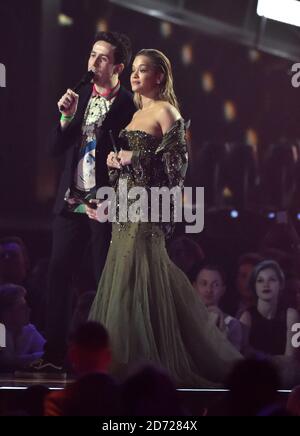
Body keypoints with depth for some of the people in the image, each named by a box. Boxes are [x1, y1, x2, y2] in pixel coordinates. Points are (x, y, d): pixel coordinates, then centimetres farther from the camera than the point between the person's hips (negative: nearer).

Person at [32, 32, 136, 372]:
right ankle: (54, 354, 6)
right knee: (58, 275, 2)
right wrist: (66, 117, -4)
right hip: (70, 202, 6)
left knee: (106, 281, -1)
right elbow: (56, 150, 11)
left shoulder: (128, 105, -5)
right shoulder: (79, 96, 12)